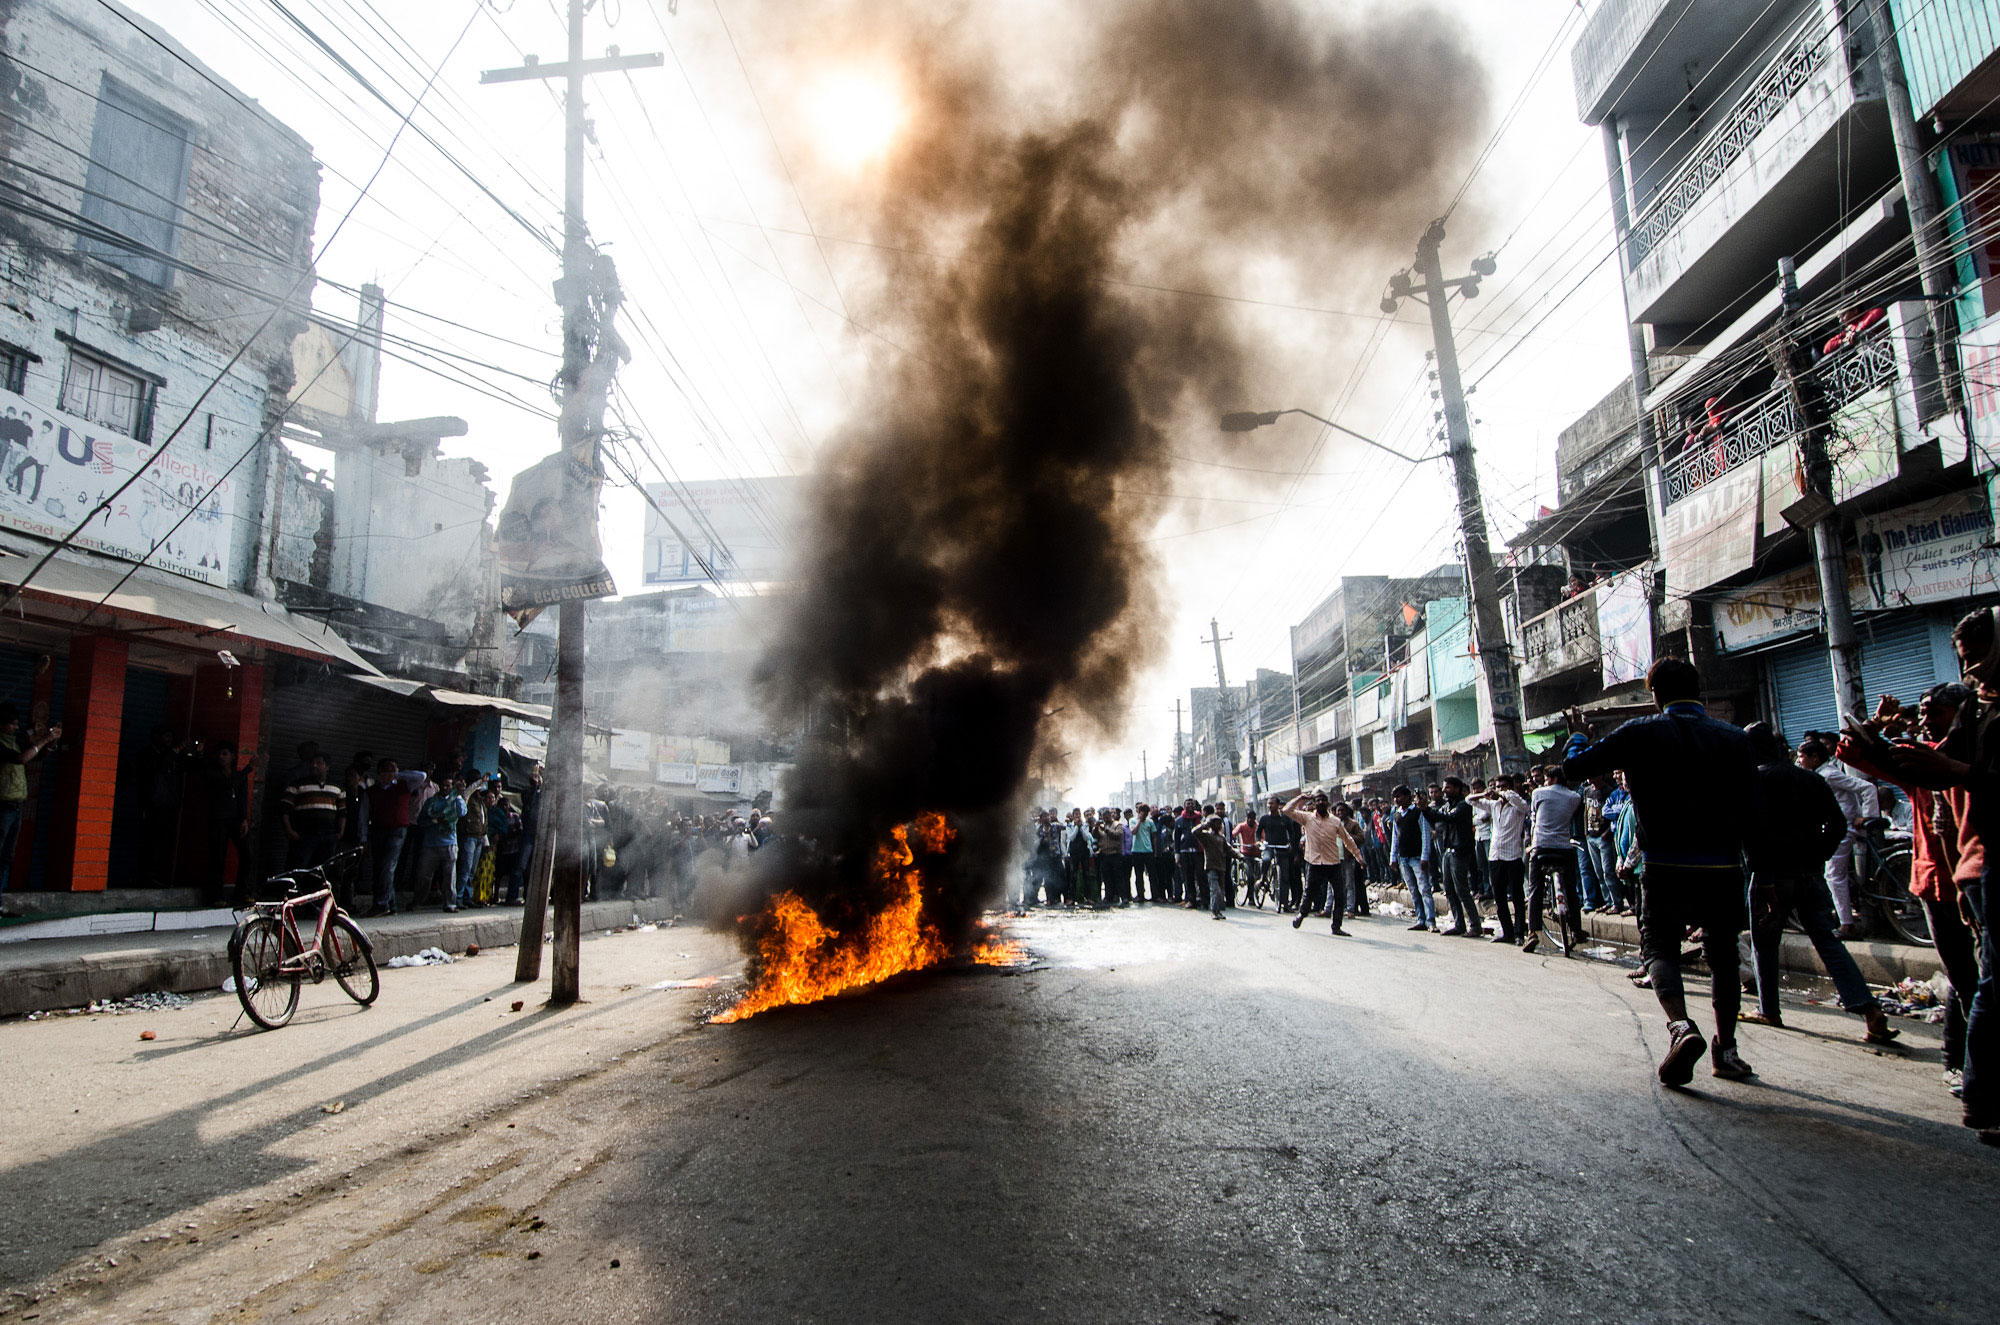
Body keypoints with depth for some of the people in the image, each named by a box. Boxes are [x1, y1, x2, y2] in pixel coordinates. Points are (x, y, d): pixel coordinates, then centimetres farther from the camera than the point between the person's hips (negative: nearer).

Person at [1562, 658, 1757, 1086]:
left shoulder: (1641, 733, -4)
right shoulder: (1734, 738, 1)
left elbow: (1574, 766, 1)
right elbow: (1753, 810, 1)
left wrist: (1578, 737, 20)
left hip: (1666, 870, -2)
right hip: (1724, 870, 2)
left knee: (1660, 948, 11)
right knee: (1723, 957, 18)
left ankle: (1681, 1027, -14)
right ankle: (1726, 1050, 20)